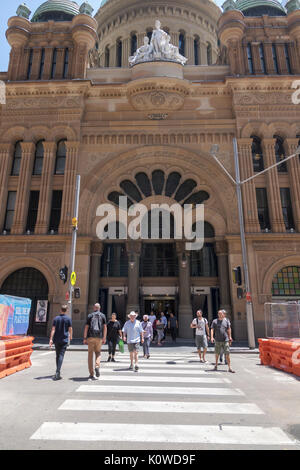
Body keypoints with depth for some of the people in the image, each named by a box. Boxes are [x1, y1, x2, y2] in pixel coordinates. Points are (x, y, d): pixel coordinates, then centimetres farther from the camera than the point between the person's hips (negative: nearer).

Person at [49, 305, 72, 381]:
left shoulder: (56, 318, 3)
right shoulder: (68, 319, -3)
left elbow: (53, 329, -3)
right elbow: (70, 329, -1)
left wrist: (51, 339, -6)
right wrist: (70, 337, 16)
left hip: (56, 340, 3)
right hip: (64, 340, -3)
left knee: (57, 355, 15)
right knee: (61, 356, -6)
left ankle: (58, 372, 25)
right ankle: (57, 372, -18)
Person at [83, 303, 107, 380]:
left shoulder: (90, 315, 7)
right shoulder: (102, 315, 8)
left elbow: (86, 327, 1)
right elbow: (105, 327, 2)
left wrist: (84, 338, 3)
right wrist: (104, 338, 6)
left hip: (90, 337, 0)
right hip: (99, 337, 0)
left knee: (90, 355, 6)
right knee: (98, 353, 15)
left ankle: (91, 374, 6)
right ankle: (97, 366, -11)